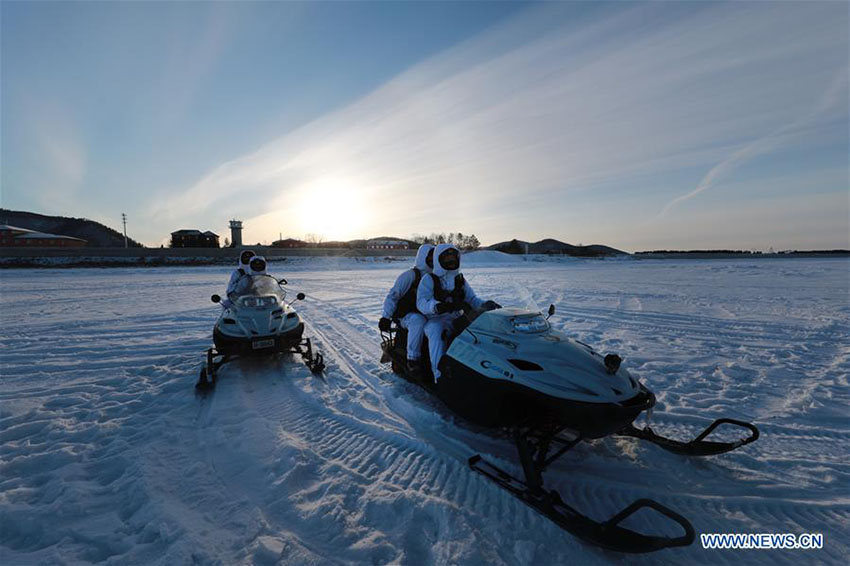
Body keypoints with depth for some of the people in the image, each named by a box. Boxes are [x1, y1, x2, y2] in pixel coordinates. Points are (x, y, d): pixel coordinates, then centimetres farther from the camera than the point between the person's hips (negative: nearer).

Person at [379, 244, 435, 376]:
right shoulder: (410, 275, -5)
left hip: (427, 314, 6)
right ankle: (413, 359, -31)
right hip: (407, 315, -5)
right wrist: (385, 317, -14)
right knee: (418, 321, -39)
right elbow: (392, 295, -6)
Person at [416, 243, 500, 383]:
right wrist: (437, 306, -35)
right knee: (436, 334, -36)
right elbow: (421, 303, -14)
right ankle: (440, 375, -36)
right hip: (435, 320, -4)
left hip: (456, 319, 4)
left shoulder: (460, 279, 15)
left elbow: (472, 298, 13)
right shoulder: (429, 279, -2)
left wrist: (486, 304, -8)